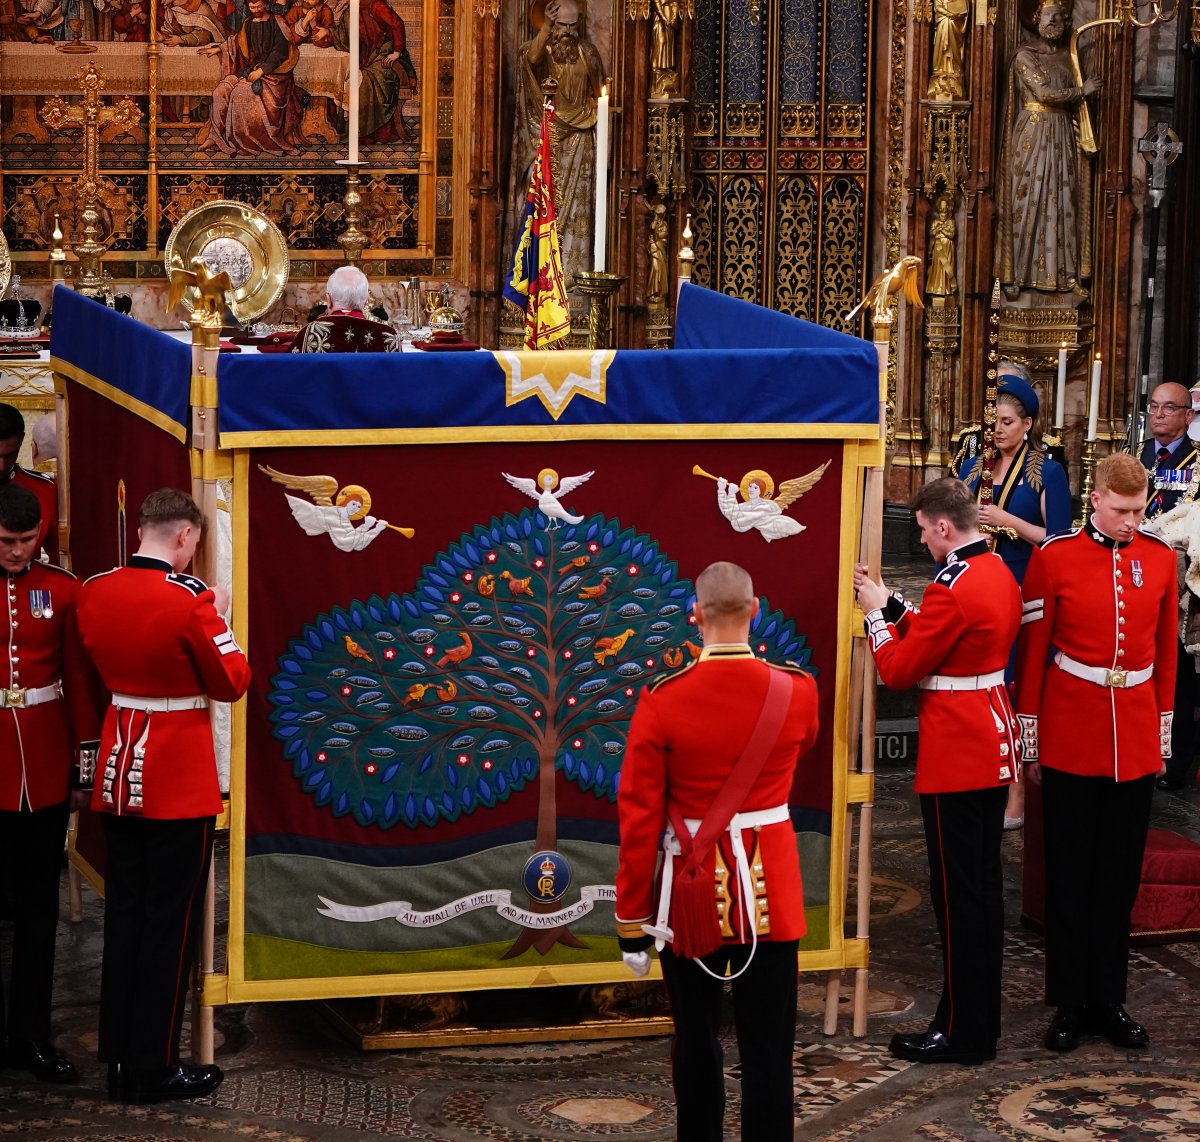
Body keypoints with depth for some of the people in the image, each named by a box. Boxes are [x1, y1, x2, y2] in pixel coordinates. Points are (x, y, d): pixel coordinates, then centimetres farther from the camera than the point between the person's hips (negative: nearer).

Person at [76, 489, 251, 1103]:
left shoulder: (93, 592, 1)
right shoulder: (189, 600, -18)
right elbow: (232, 683, -10)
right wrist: (217, 620, 4)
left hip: (118, 772, 6)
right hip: (180, 780, -6)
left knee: (122, 915, 13)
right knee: (169, 922, 2)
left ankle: (119, 1062, 18)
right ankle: (154, 1069, 7)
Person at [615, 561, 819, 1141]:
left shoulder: (662, 699, -12)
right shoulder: (797, 691, -7)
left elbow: (639, 819, -10)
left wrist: (632, 922, -2)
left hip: (692, 892, 0)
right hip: (769, 888, 0)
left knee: (695, 1040, 16)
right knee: (767, 1048, 3)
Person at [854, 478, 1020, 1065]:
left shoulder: (952, 590, -22)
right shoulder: (999, 575, 8)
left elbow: (898, 670, -15)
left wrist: (876, 613, -1)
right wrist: (893, 605, 14)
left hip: (956, 756, -10)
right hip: (994, 748, 10)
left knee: (958, 891, -2)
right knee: (983, 884, 15)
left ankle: (963, 1032, 4)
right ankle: (981, 1015, 24)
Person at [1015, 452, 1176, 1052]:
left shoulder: (1159, 557, 3)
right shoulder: (1053, 557, -6)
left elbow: (1166, 648, 10)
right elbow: (1032, 650, -2)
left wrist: (1162, 732, 11)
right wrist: (1029, 741, 0)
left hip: (1136, 741, 3)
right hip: (1070, 742, -3)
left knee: (1121, 874, 9)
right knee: (1069, 874, 5)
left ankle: (1109, 997, 18)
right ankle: (1070, 1001, 13)